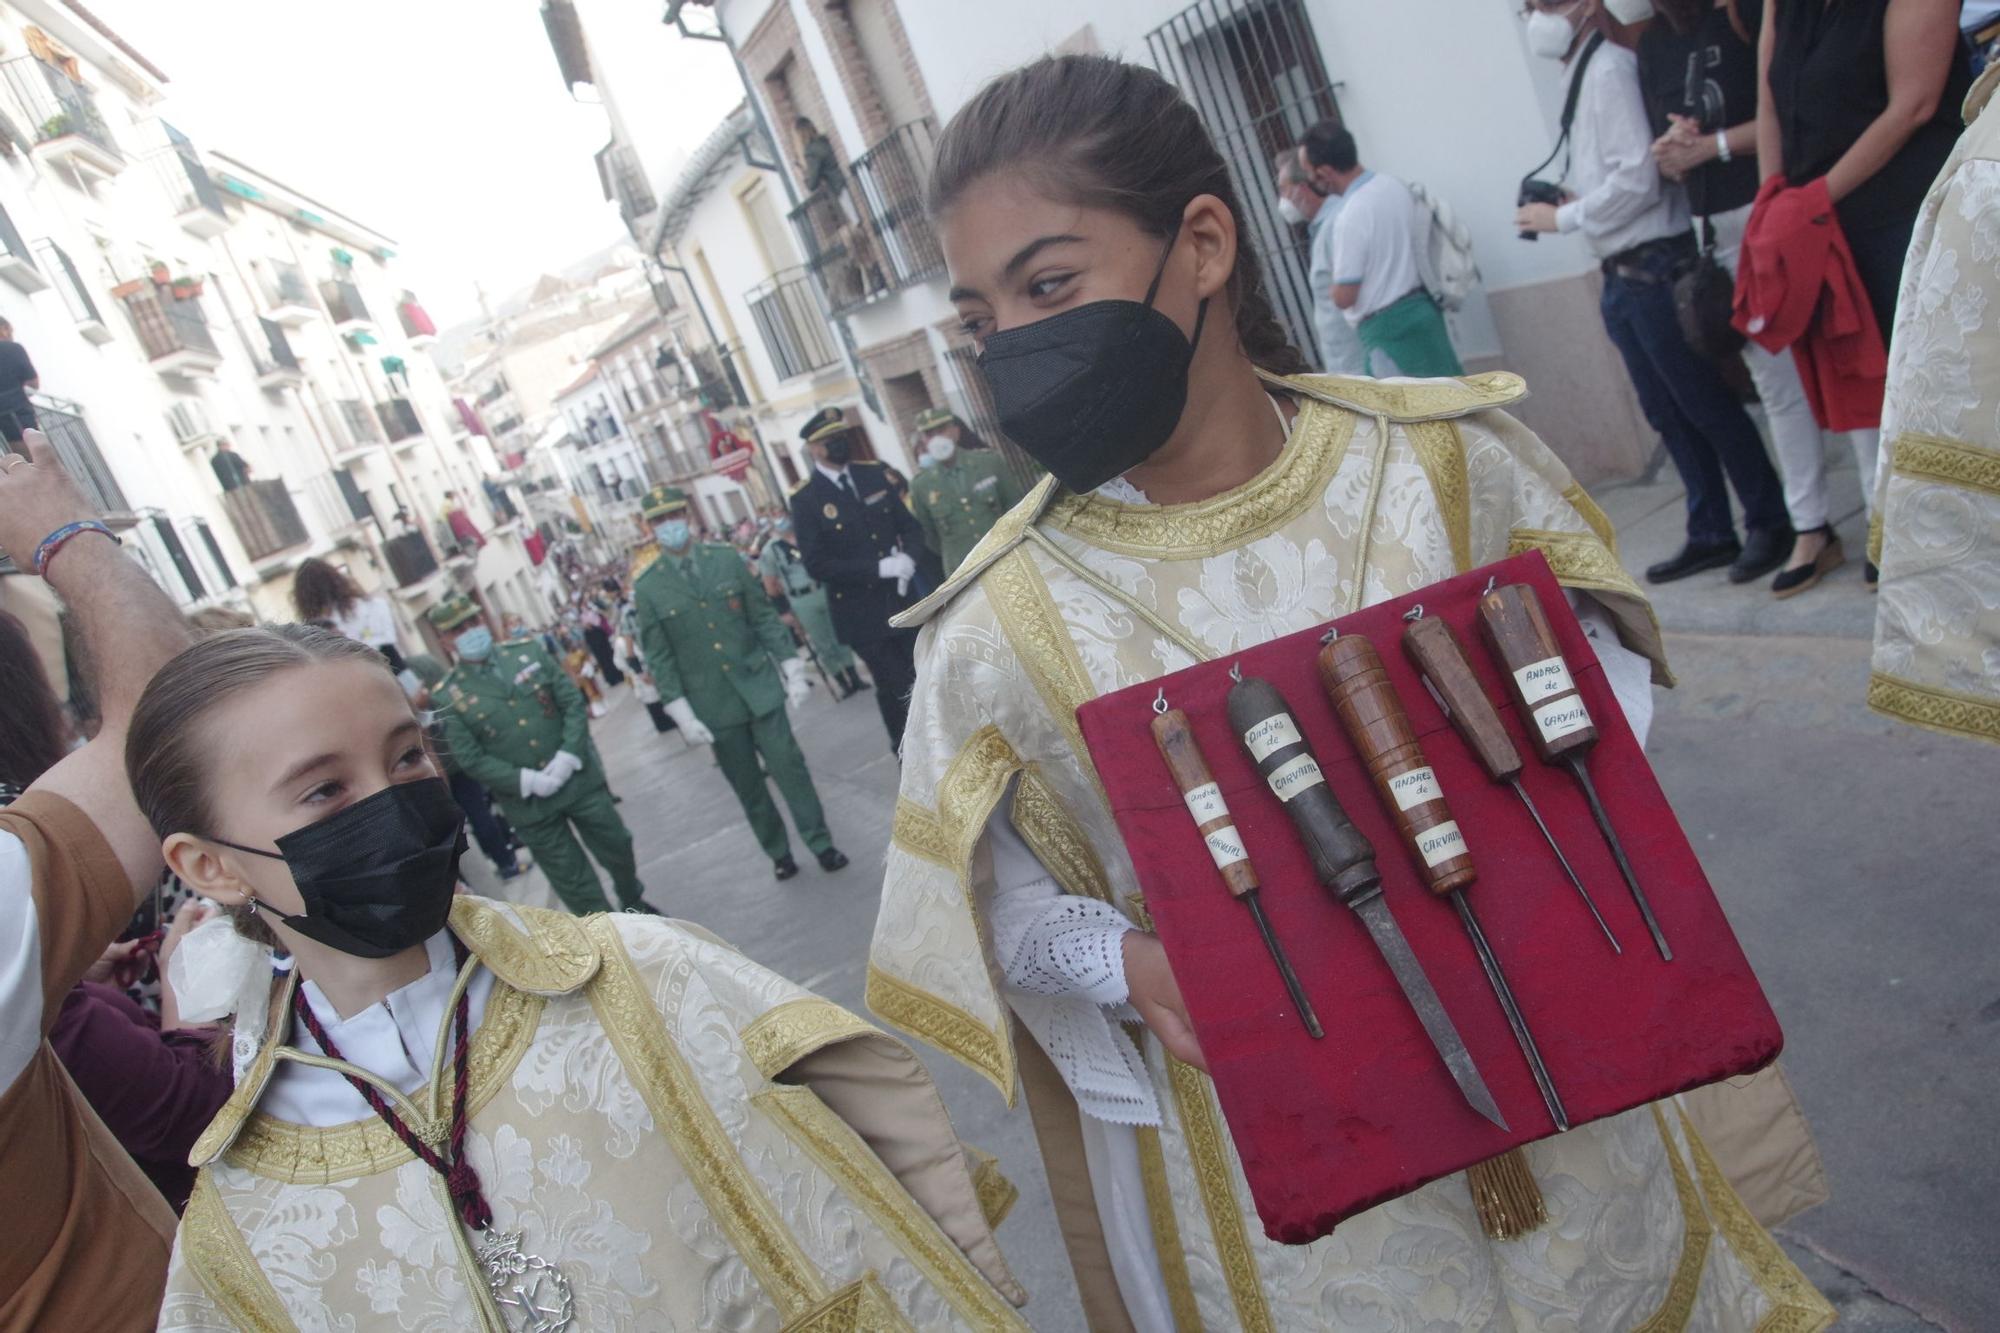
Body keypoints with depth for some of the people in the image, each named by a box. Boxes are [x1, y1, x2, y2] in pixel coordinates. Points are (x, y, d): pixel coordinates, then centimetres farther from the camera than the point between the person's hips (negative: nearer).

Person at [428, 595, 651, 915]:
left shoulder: (528, 651, 1)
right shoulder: (447, 697, -7)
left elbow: (573, 703, -1)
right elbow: (470, 758, -10)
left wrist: (568, 757, -14)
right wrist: (527, 781, -19)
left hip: (579, 777, 3)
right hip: (528, 801, -3)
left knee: (618, 849, 16)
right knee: (574, 881, 7)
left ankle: (634, 904, 45)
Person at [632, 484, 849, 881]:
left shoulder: (728, 560, 0)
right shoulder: (647, 589, -4)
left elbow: (765, 617, 2)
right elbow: (659, 658, -3)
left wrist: (793, 670, -3)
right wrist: (682, 714, -7)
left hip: (760, 687, 0)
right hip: (713, 703, 0)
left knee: (789, 767, 0)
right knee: (748, 786, 10)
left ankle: (821, 844, 12)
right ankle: (779, 853, 26)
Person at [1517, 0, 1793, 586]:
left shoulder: (1610, 69, -12)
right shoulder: (1586, 76, 14)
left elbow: (1637, 178, -19)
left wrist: (1563, 217, -11)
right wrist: (1575, 204, 4)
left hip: (1653, 268, -9)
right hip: (1623, 277, 9)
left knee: (1708, 405, -2)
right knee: (1669, 416, 13)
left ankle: (1769, 522, 9)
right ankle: (1710, 534, 21)